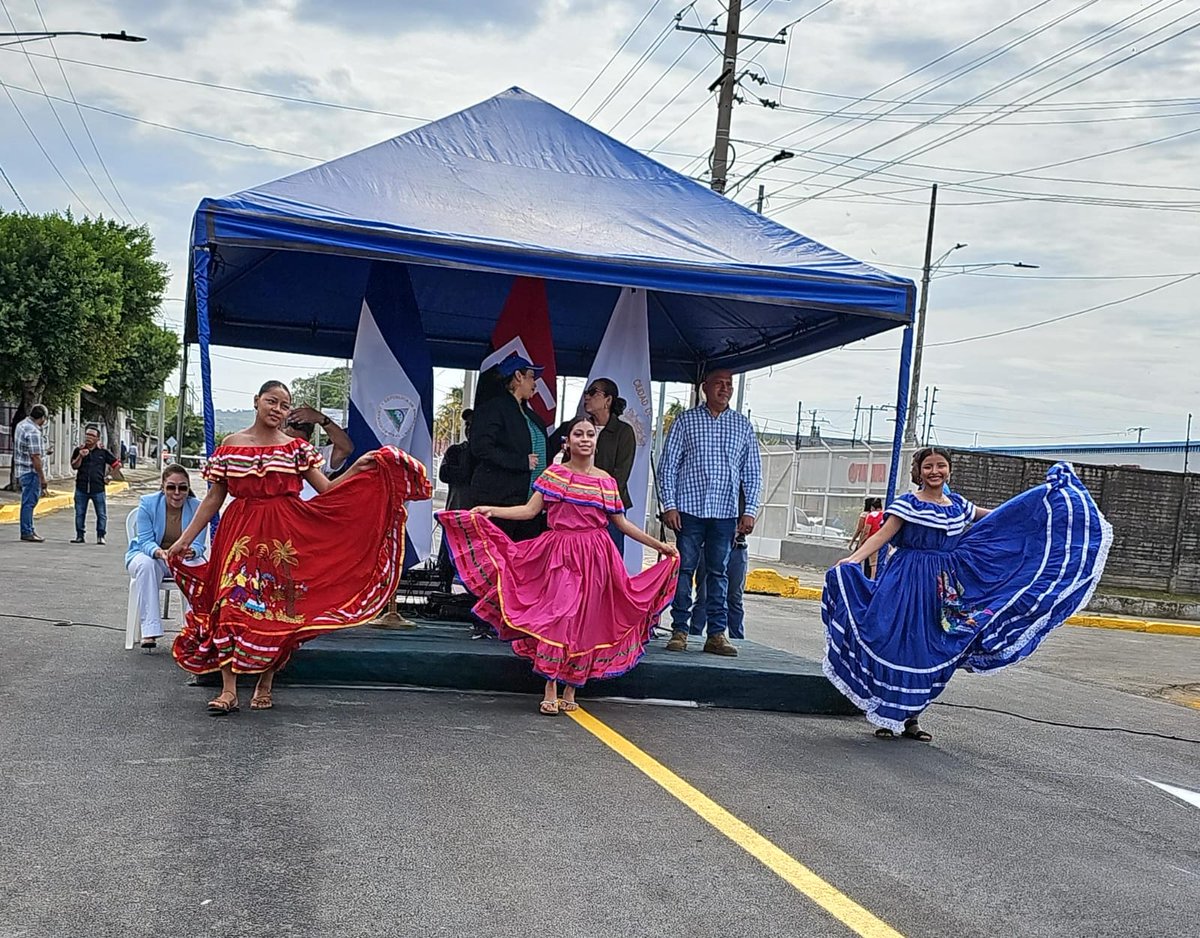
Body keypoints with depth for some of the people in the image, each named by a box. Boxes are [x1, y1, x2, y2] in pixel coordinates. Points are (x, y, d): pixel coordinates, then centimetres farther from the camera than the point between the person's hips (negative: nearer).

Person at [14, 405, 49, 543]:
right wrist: (42, 477, -17)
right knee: (29, 502, -4)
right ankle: (26, 533, 1)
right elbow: (35, 458, -21)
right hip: (31, 471, -10)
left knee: (29, 501, 16)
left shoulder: (22, 424, 9)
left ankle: (29, 530, 23)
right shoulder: (33, 432, -22)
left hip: (22, 470, 10)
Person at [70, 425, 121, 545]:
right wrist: (80, 456, -19)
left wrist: (108, 476, 6)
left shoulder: (103, 452, 2)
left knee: (102, 514, 0)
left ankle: (100, 536, 9)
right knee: (80, 513, 6)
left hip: (98, 488, -1)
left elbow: (117, 465, 9)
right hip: (81, 488, 1)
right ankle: (79, 536, 16)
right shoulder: (78, 450, 6)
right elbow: (74, 466, -4)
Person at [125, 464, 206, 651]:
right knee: (146, 564, -36)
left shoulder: (197, 507, -11)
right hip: (145, 554, -1)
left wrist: (191, 552, -40)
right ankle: (149, 631, -37)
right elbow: (145, 541, -16)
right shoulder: (148, 503, -13)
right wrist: (160, 552, -40)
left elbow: (198, 545, -13)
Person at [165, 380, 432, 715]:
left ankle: (265, 685, 16)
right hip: (241, 532, 0)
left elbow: (327, 490, 2)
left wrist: (357, 469, -10)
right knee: (232, 603, -9)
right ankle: (228, 689, -6)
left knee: (278, 611, 2)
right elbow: (213, 498, 9)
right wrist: (185, 538, 6)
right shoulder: (231, 445, 7)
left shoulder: (297, 448, 7)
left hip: (285, 534, 0)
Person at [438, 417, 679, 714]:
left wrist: (657, 544, 11)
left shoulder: (606, 481, 8)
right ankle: (550, 691, -4)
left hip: (595, 557, 2)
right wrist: (492, 511, -14)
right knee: (557, 617, -11)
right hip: (560, 555, -2)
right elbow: (530, 510, -3)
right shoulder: (553, 474, 3)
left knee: (586, 622, 2)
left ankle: (570, 690, 13)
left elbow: (622, 522, 13)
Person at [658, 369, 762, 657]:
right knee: (684, 569, 0)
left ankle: (717, 633, 9)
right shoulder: (686, 420, 5)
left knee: (719, 572, 5)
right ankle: (679, 631, 6)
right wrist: (669, 505, -6)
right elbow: (668, 465, 3)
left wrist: (750, 511, 3)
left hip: (725, 511, 2)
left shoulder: (742, 425, 11)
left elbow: (752, 472, 11)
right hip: (689, 508, -2)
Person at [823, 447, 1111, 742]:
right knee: (895, 646, -7)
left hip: (943, 587, 6)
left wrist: (1046, 493, 29)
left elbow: (998, 517, 24)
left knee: (929, 652, 8)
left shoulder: (957, 505, 11)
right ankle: (886, 717, 4)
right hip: (908, 583, -6)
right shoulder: (908, 503, -6)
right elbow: (882, 535, -13)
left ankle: (911, 719, 17)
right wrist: (852, 560, -30)